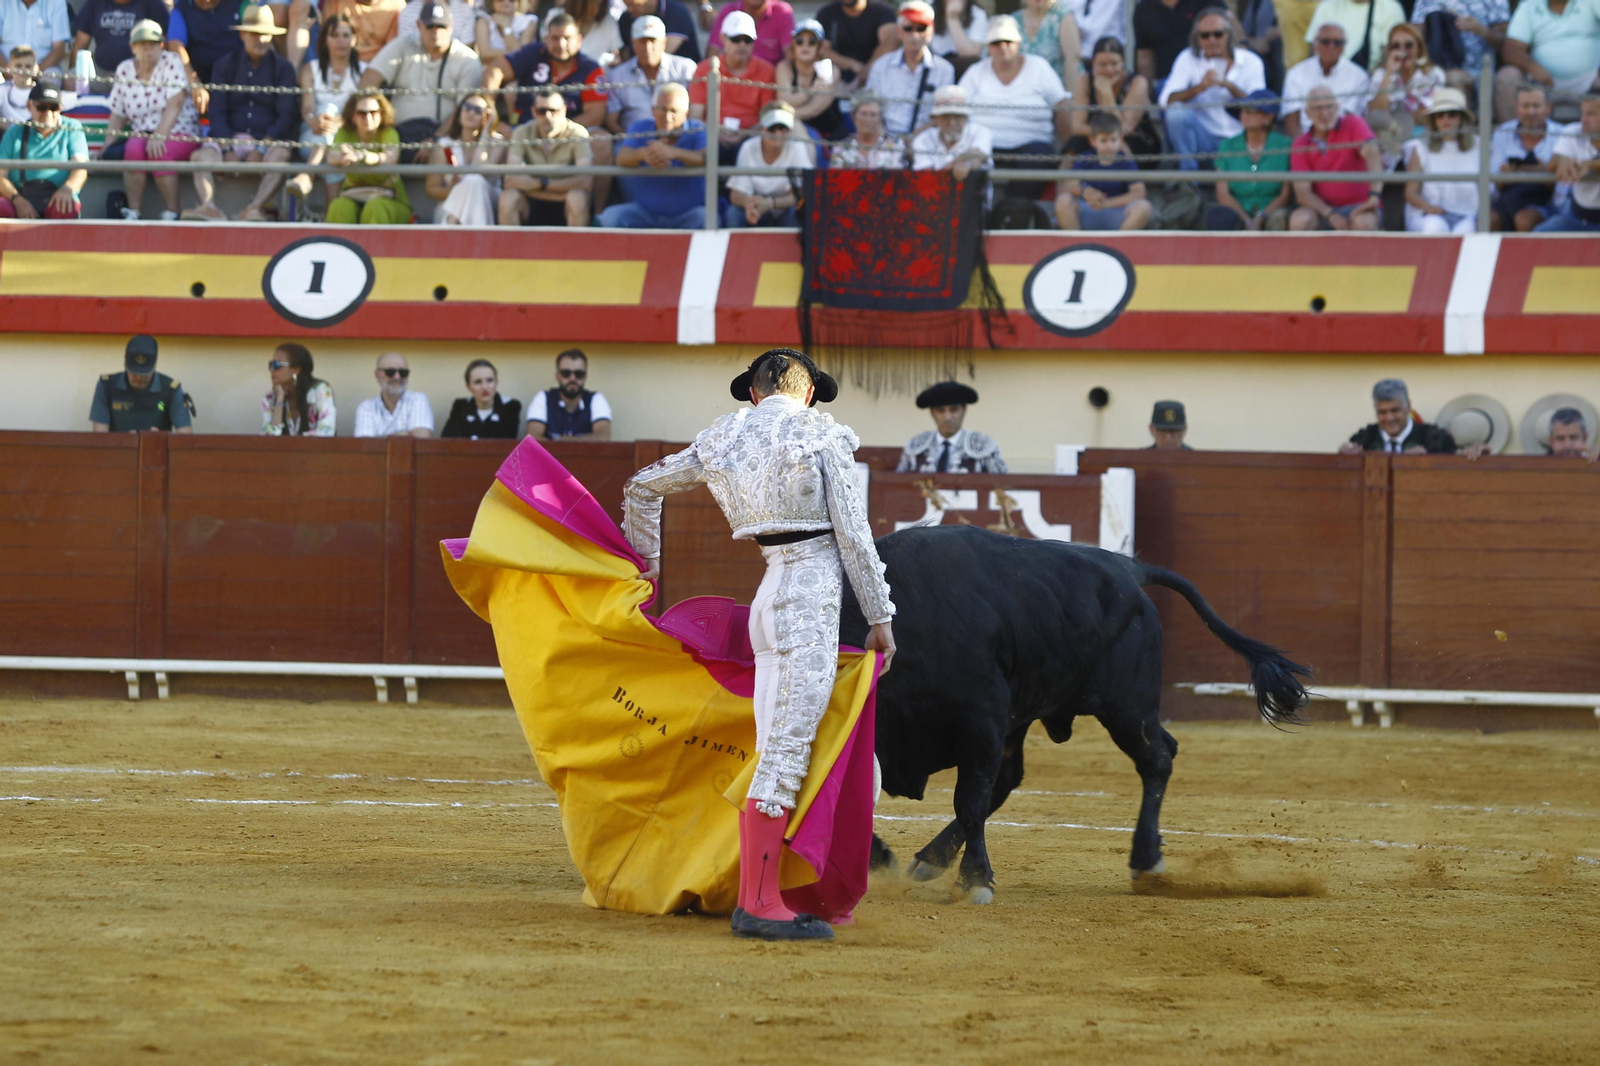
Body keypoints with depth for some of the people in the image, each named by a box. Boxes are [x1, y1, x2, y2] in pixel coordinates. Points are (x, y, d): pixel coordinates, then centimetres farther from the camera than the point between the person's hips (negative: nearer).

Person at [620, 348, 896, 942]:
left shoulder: (723, 441, 14)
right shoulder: (820, 435, -4)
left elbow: (642, 487, 25)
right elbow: (854, 534, -6)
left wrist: (646, 559, 39)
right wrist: (881, 618, 0)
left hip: (771, 593, 7)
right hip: (815, 590, -7)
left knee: (775, 752, 12)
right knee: (789, 750, -10)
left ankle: (756, 895, 13)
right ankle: (760, 905, -13)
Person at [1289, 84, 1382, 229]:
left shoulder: (1354, 124, 1)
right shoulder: (1301, 145, 5)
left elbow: (1372, 154, -17)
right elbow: (1302, 192, -2)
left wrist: (1374, 194, -35)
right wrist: (1330, 215, -20)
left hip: (1358, 205, -2)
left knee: (1364, 222, -37)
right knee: (1299, 220, -31)